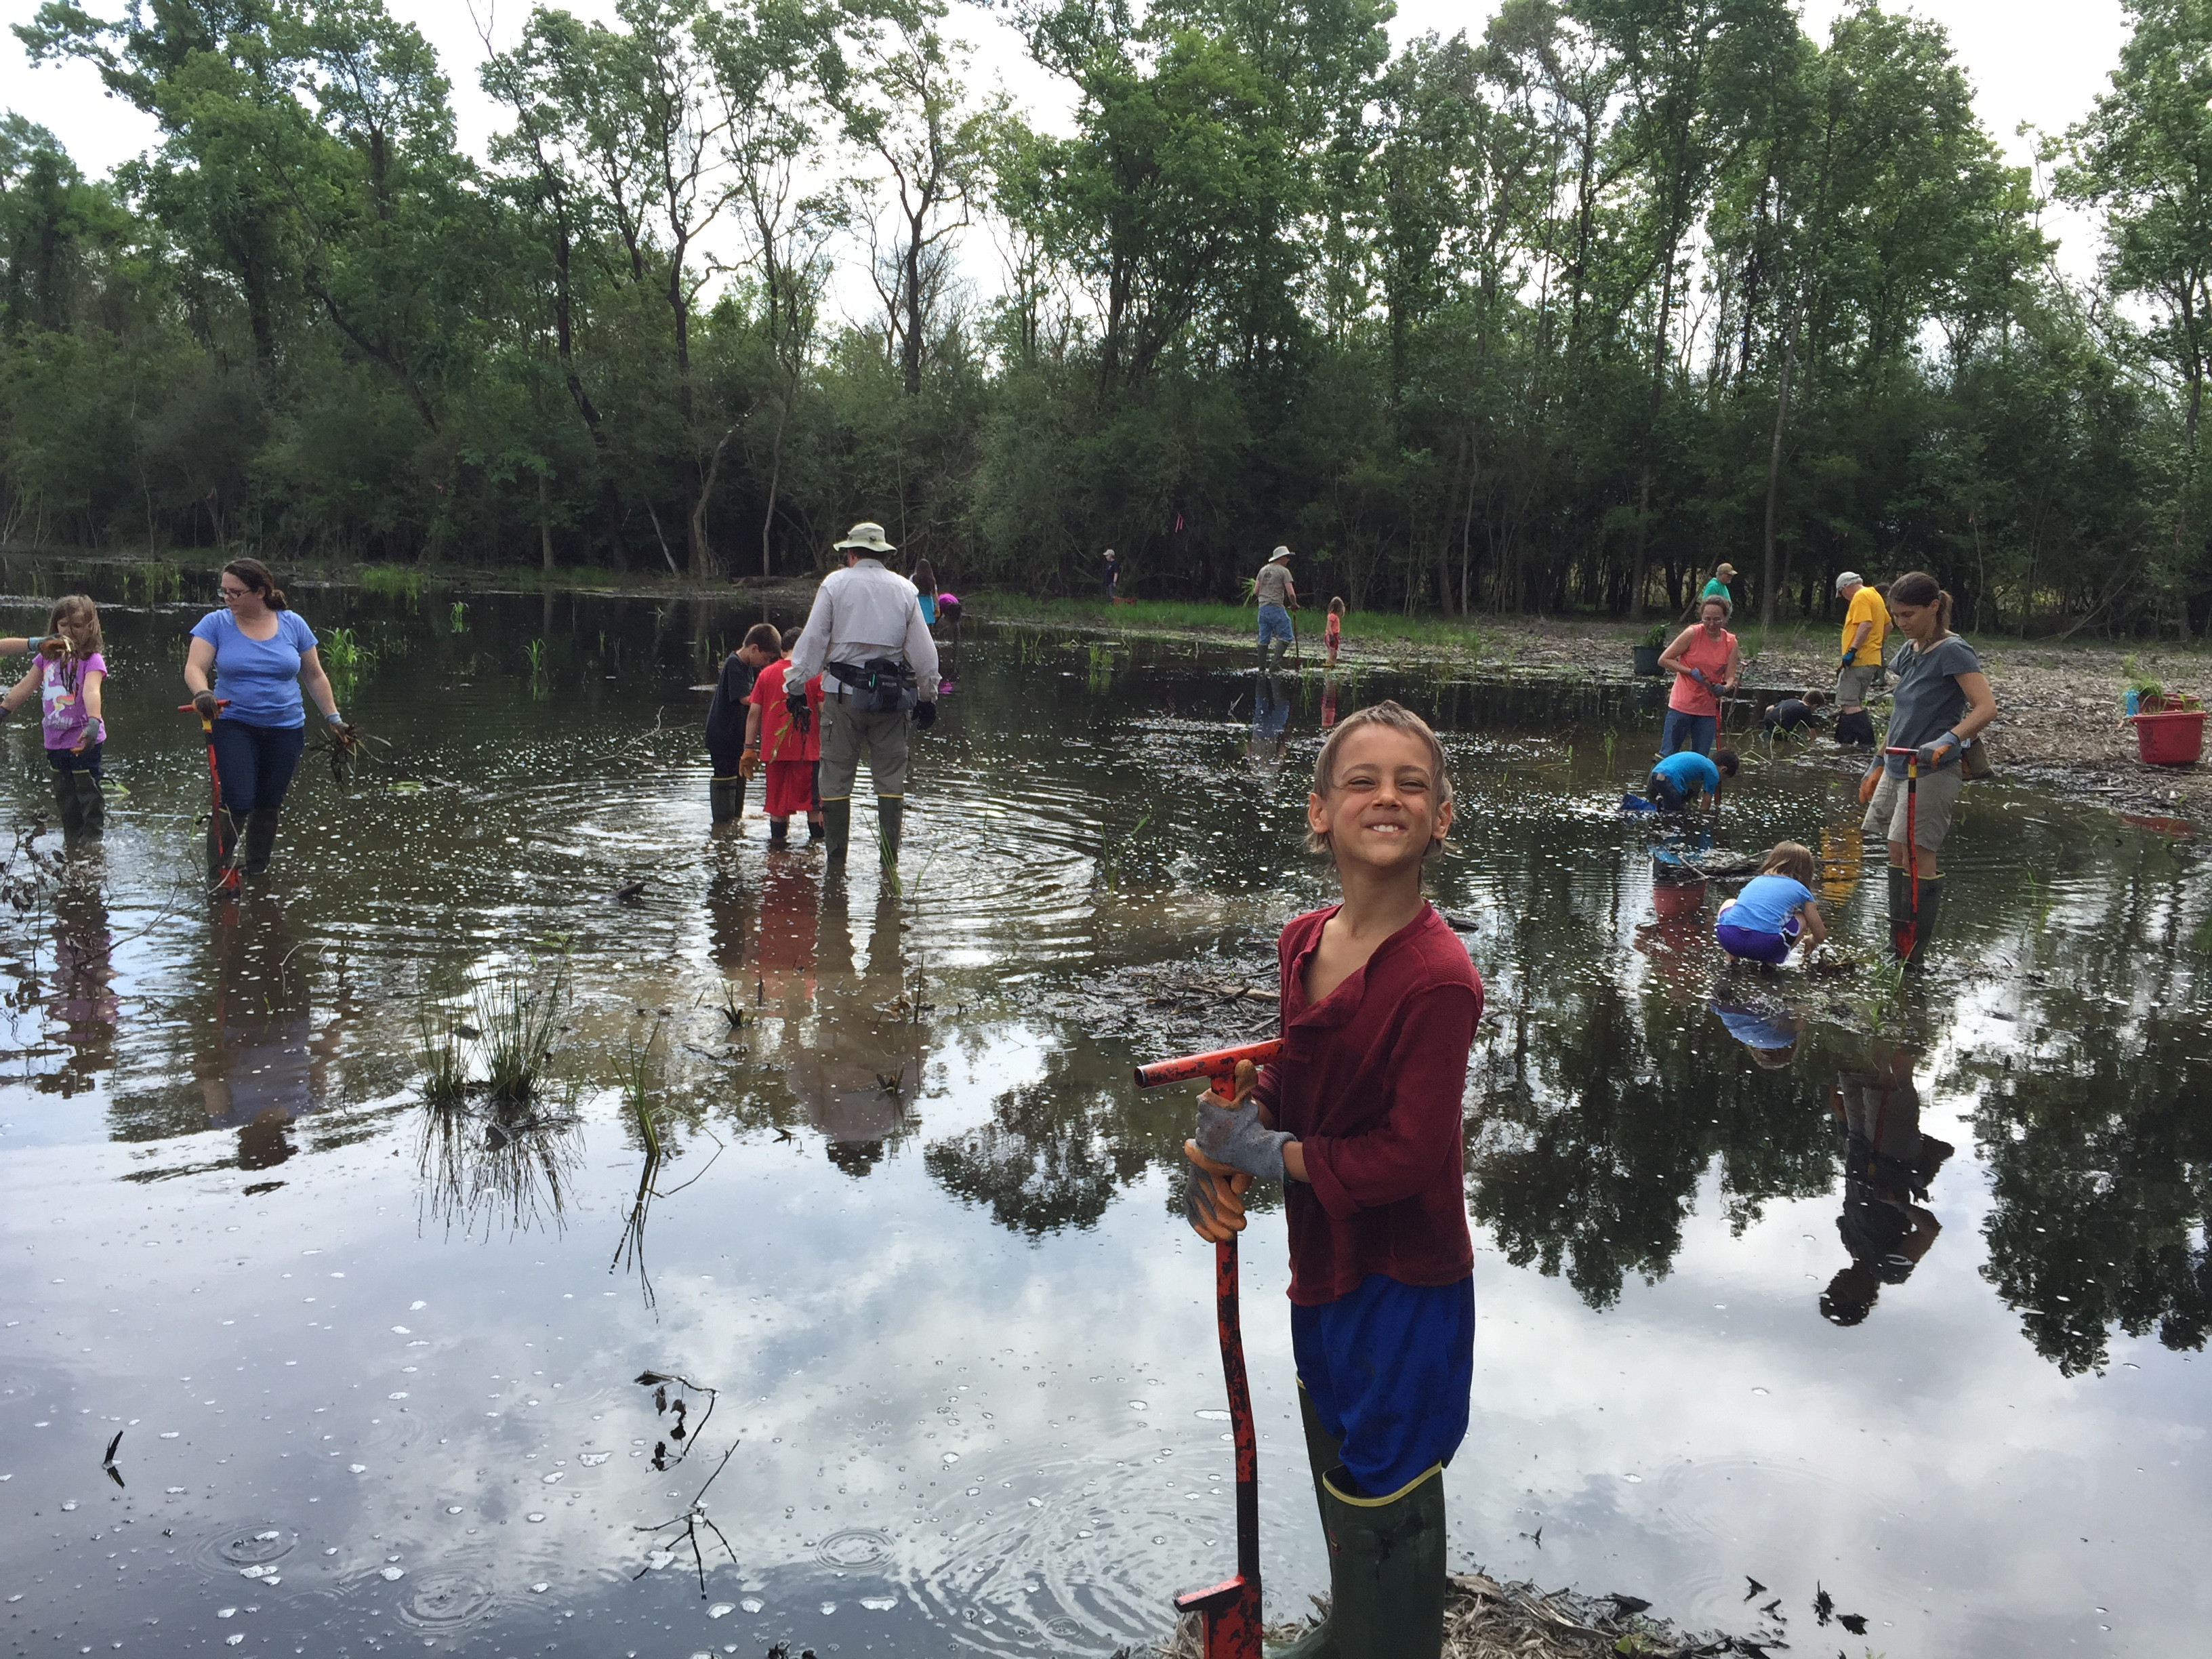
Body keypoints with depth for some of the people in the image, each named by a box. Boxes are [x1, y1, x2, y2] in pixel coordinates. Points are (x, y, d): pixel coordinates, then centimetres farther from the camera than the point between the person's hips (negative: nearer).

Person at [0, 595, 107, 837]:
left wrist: (94, 721, -45)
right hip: (55, 742, 7)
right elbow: (25, 688, 13)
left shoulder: (92, 660, -13)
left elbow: (91, 692, -30)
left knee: (89, 797, -1)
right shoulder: (47, 656, 5)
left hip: (83, 742, -7)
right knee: (66, 803, 17)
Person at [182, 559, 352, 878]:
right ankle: (220, 865, 9)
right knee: (238, 803, -15)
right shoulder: (216, 623, -3)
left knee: (269, 805, 11)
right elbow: (194, 667, -12)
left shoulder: (292, 624, 1)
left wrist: (334, 719, 7)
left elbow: (314, 676, 9)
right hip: (234, 726, -2)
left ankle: (257, 870, 29)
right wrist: (202, 693, -34)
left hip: (286, 729, 2)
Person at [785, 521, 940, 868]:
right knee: (891, 780, 6)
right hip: (891, 694, 2)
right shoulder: (903, 588, 8)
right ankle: (890, 860, 4)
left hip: (844, 693, -2)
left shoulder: (835, 583, 1)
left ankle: (836, 862, 5)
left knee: (836, 780, 4)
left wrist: (795, 688, 2)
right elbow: (923, 649, 8)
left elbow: (812, 641, -2)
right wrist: (928, 696, 15)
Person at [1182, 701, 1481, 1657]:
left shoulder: (1437, 979, -27)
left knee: (1381, 1511, 10)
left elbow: (1410, 1156, -28)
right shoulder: (1302, 943, -4)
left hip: (1405, 1284, -8)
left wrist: (1267, 1152, -18)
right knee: (1337, 1474, 29)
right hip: (1325, 1263, 8)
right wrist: (1229, 1137, -8)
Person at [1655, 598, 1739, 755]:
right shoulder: (1692, 634, -10)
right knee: (1667, 756, -2)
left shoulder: (1730, 642, 0)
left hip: (1708, 710, 4)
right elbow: (1663, 660, -7)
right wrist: (1691, 672, -18)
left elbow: (1730, 678, -1)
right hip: (1682, 706, -3)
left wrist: (1724, 688, -24)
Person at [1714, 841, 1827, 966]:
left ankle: (1733, 956, 18)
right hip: (1766, 944, -3)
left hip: (1728, 938, 3)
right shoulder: (1801, 891, 20)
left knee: (1730, 904, 37)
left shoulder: (1756, 881, 32)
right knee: (1801, 919, 25)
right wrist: (1810, 940, 51)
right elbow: (1820, 935, 26)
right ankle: (1773, 959, 8)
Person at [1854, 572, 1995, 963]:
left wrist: (1948, 741, -35)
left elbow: (1986, 708, -22)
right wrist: (1879, 765, 19)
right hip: (1898, 766, 8)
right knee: (1897, 853, 10)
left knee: (1918, 855, -9)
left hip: (1933, 770, -8)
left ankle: (1916, 953, -4)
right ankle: (1896, 946, 17)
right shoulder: (1909, 652, 12)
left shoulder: (1952, 651, -12)